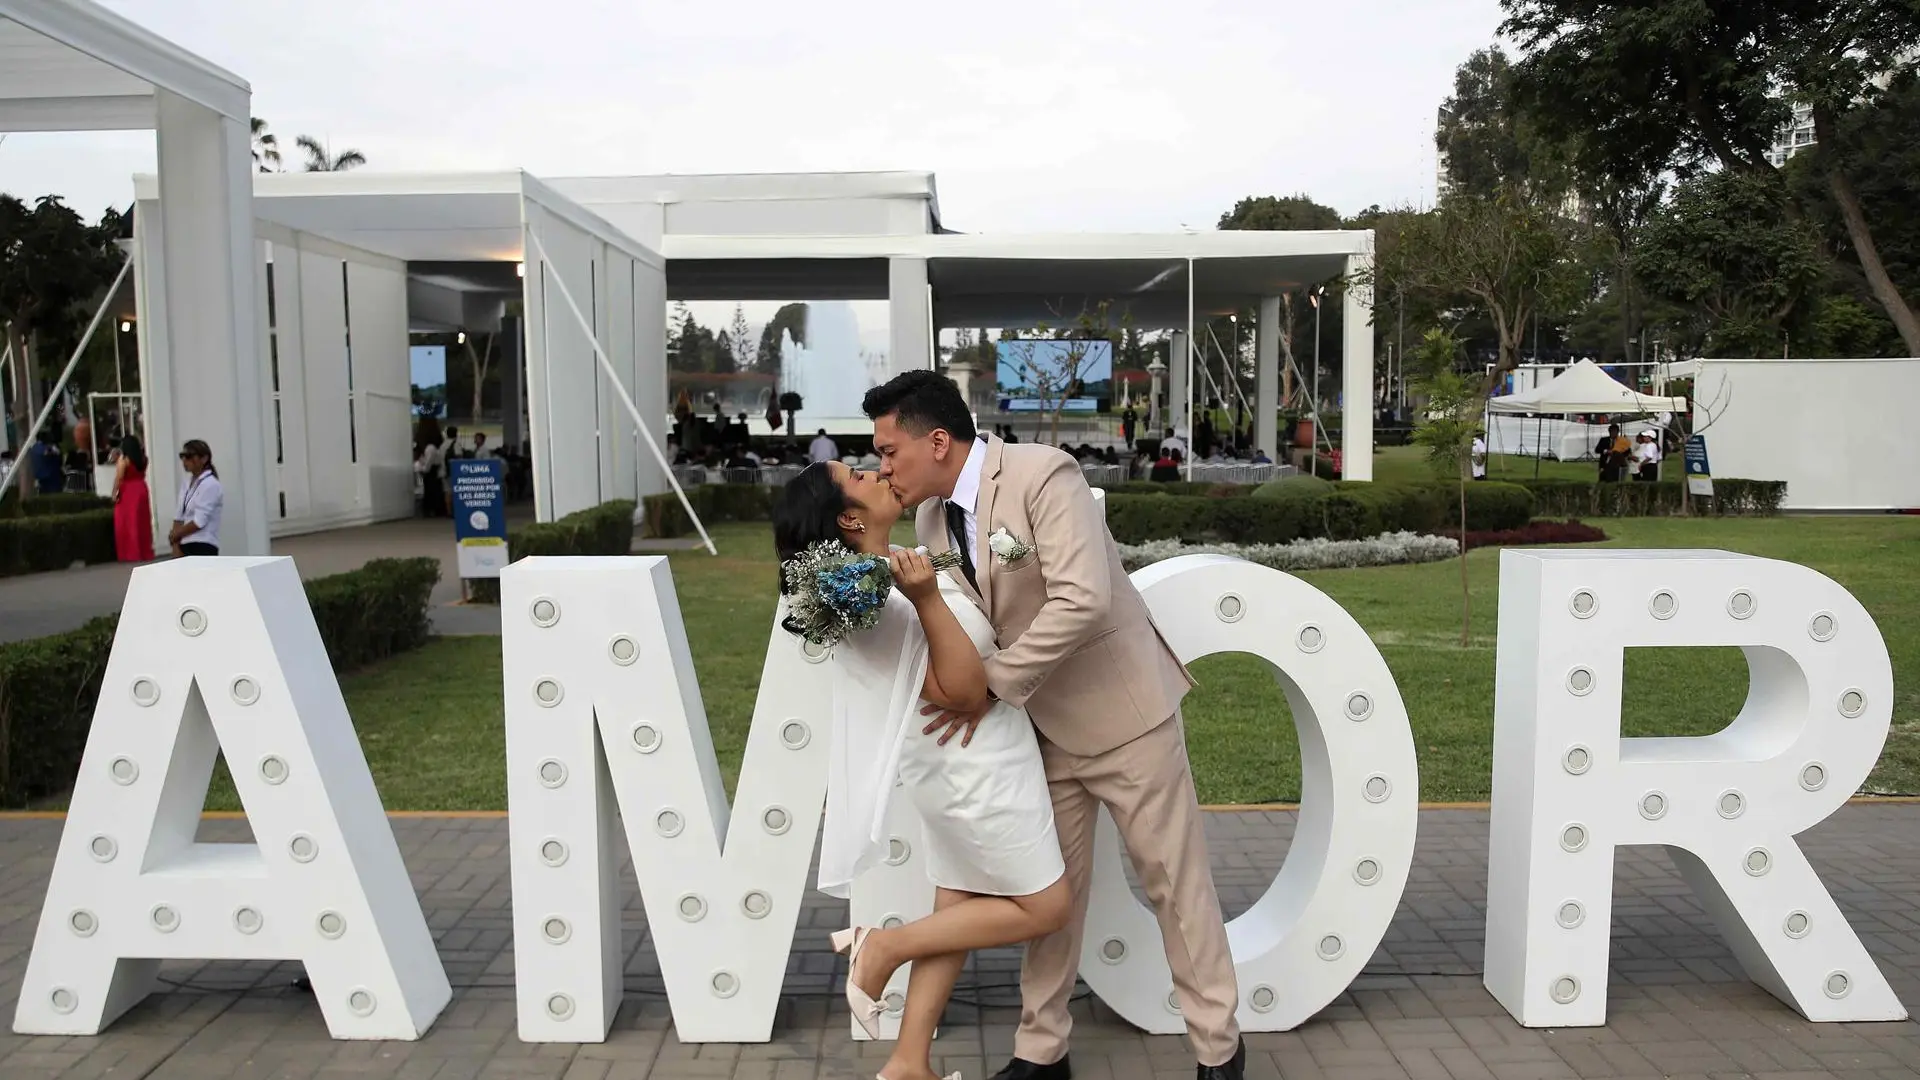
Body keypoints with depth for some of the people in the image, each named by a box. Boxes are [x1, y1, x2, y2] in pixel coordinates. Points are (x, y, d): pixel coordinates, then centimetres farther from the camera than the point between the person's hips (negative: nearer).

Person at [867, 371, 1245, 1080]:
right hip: (1041, 725, 6)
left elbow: (1081, 599, -32)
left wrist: (994, 685, -27)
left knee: (1173, 879, 6)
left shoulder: (1043, 474, -22)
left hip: (1122, 710, -6)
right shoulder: (931, 519, 0)